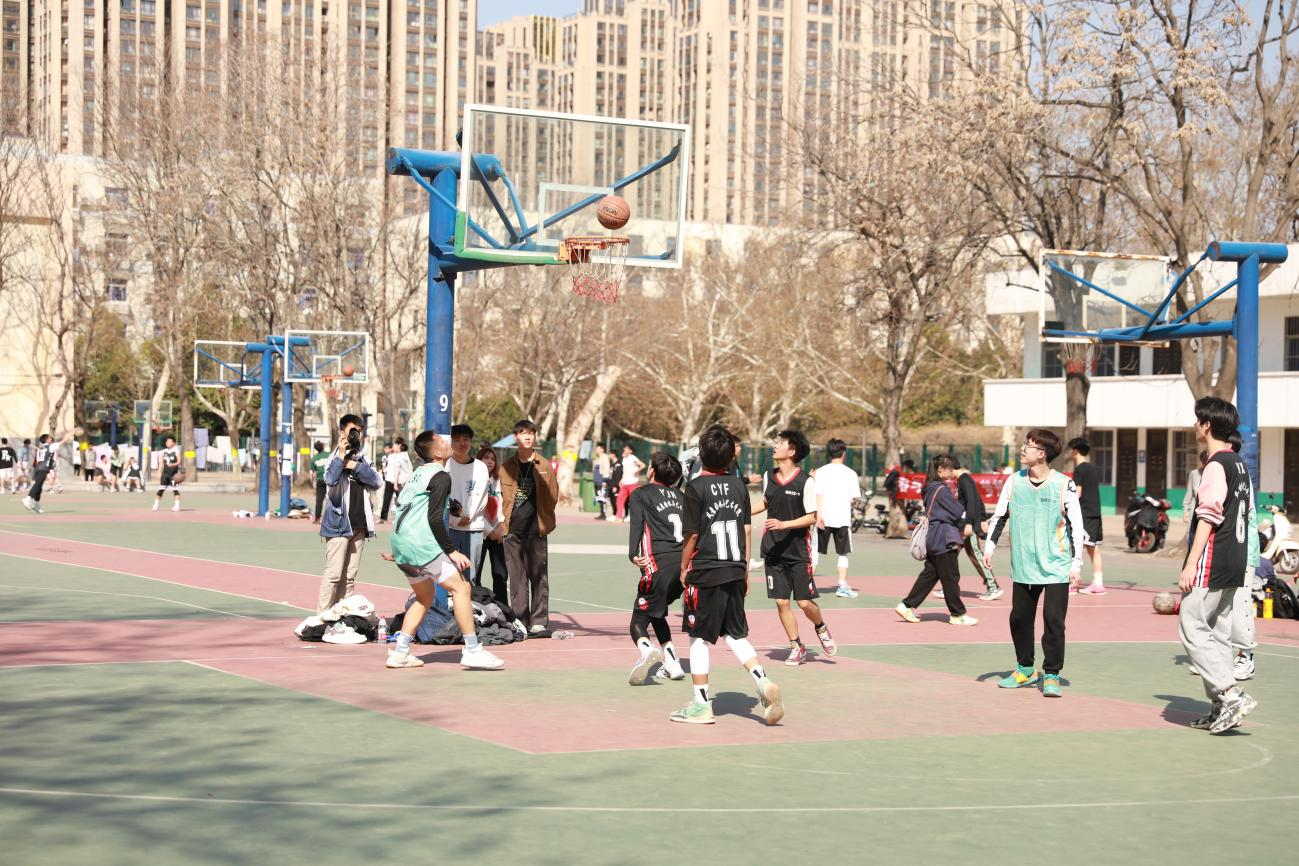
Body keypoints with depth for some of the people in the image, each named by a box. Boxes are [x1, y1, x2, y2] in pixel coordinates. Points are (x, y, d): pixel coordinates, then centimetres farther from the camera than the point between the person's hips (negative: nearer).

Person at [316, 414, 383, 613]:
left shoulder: (363, 460, 14)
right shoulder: (336, 457, -3)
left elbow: (377, 482, -2)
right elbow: (330, 479, -23)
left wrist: (356, 467, -10)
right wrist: (341, 455, -27)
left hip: (359, 526, 6)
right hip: (338, 524, -6)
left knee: (349, 576, 7)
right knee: (334, 574, -10)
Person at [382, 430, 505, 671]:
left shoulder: (417, 474, 20)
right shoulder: (440, 476, -9)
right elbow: (435, 518, -17)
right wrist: (452, 551, -13)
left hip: (401, 543, 10)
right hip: (421, 544, -10)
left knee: (425, 596, 21)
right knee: (461, 588, -5)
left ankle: (400, 653, 15)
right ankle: (472, 651, -8)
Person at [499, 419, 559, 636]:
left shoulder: (544, 466, 6)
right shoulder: (507, 467, 10)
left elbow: (553, 496, 8)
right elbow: (505, 497, 16)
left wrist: (542, 519, 5)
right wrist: (507, 521, 10)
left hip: (536, 529, -2)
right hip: (513, 530, 2)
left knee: (539, 576, -3)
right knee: (517, 578, 3)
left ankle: (539, 622, 0)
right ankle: (519, 623, 8)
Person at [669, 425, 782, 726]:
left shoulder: (696, 488, -10)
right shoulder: (739, 485, 6)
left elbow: (691, 535, -9)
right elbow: (746, 530, 11)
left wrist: (684, 569, 4)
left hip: (705, 573, -5)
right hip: (735, 571, 5)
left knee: (699, 637, 4)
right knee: (736, 634, 15)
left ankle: (701, 704, 6)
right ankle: (762, 681, -4)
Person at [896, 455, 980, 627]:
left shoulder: (929, 489, 13)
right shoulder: (941, 489, -16)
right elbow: (958, 513, -15)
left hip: (932, 539, 9)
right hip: (944, 539, -9)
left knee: (929, 574, 13)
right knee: (950, 576, -1)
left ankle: (907, 606, 11)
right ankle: (957, 614, 6)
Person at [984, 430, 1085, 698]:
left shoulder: (1064, 484, -8)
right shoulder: (1014, 481, 3)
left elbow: (1077, 526, -4)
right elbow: (999, 515, 12)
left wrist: (1076, 564, -6)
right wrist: (989, 546, 4)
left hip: (1057, 567, -4)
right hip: (1023, 566, 4)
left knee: (1053, 620, -8)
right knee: (1019, 618, 10)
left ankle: (1051, 675, 3)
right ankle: (1025, 669, 27)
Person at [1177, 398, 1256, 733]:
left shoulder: (1216, 466, -14)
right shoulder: (1239, 464, 15)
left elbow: (1208, 518, -19)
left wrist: (1190, 565, -19)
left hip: (1211, 564, -9)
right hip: (1234, 565, 9)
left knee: (1192, 628, -7)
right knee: (1218, 633, 11)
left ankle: (1231, 694, -14)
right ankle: (1221, 708, 11)